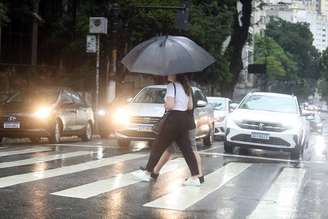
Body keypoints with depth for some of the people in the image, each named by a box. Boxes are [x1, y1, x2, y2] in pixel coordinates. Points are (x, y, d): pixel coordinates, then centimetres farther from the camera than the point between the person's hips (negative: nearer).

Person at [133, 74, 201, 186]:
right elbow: (190, 106, 13)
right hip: (185, 119, 8)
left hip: (174, 119, -8)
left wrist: (165, 105, 1)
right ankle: (195, 178, 1)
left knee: (158, 146, 4)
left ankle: (147, 173, 12)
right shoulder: (186, 86, 13)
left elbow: (170, 105, -19)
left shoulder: (172, 85, -11)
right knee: (187, 149, 6)